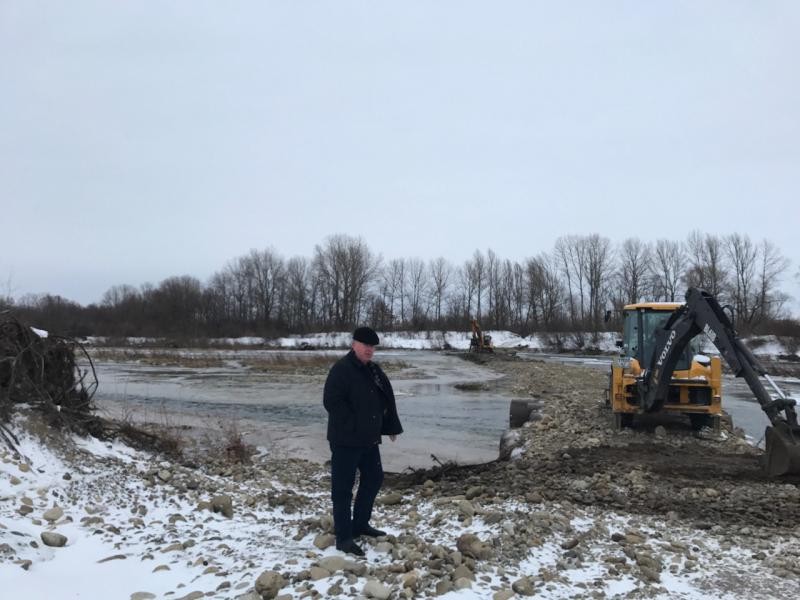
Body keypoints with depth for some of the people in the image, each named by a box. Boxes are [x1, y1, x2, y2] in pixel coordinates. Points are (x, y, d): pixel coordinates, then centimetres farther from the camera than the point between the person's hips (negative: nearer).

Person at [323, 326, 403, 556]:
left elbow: (387, 400, 19)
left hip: (368, 439, 9)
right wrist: (353, 426, -20)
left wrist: (392, 427, 15)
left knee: (374, 478, 18)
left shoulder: (374, 370, 11)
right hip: (345, 440, -9)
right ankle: (343, 537, 7)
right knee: (343, 488, -1)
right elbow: (331, 402, -23)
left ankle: (360, 524, 33)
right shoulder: (341, 369, -16)